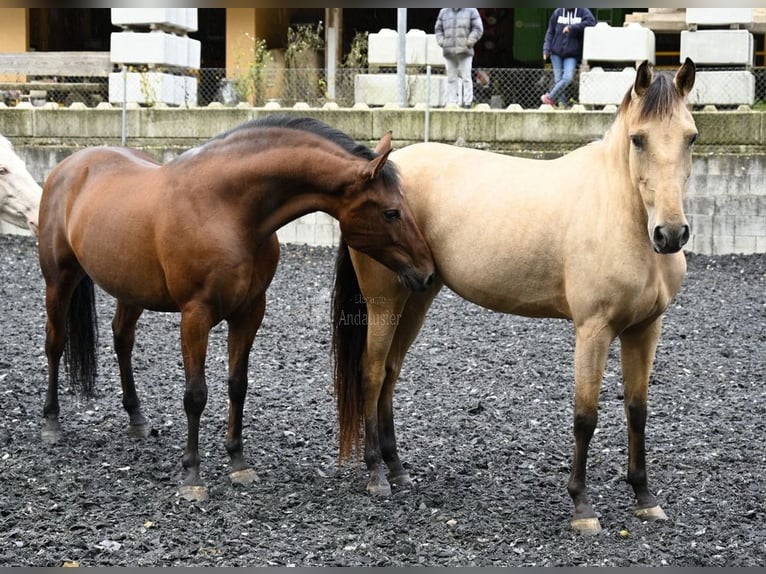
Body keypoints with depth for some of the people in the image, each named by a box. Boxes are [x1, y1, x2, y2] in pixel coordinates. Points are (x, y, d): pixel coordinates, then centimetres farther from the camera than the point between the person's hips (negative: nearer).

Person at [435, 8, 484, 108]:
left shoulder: (471, 11, 5)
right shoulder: (444, 12, 14)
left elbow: (478, 29, 0)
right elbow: (438, 29, 18)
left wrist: (469, 42, -11)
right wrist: (441, 42, 2)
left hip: (464, 51, -3)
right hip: (449, 52, 3)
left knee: (466, 77, -9)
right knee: (451, 78, 0)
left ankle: (467, 103, -8)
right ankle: (452, 103, 1)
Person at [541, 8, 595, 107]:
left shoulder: (583, 12, 1)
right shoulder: (558, 12, 6)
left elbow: (590, 22, -18)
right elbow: (550, 32, 7)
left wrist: (572, 27, -21)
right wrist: (546, 49, -2)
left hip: (572, 55, -2)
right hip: (556, 53, 2)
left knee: (568, 78, -16)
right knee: (558, 79, 0)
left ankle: (550, 97, -1)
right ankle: (562, 104, 10)